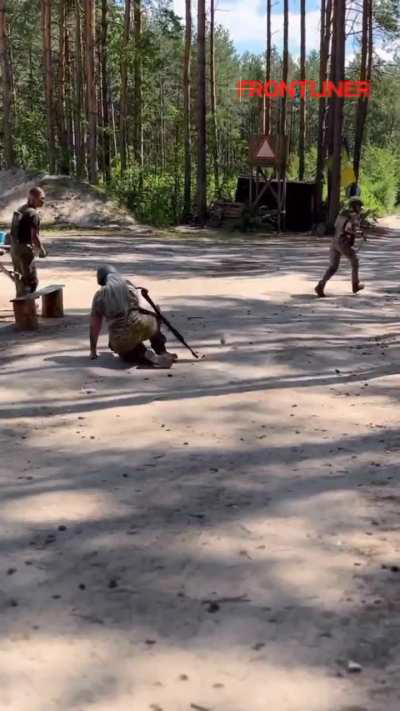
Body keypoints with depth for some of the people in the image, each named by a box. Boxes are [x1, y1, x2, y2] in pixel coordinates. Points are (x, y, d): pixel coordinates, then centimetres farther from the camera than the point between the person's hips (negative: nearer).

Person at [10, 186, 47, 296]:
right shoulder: (33, 214, -17)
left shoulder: (19, 210, 10)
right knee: (32, 280, -4)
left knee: (19, 277, 21)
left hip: (14, 247, 9)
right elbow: (34, 236, -20)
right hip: (25, 249, -9)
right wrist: (41, 249, -6)